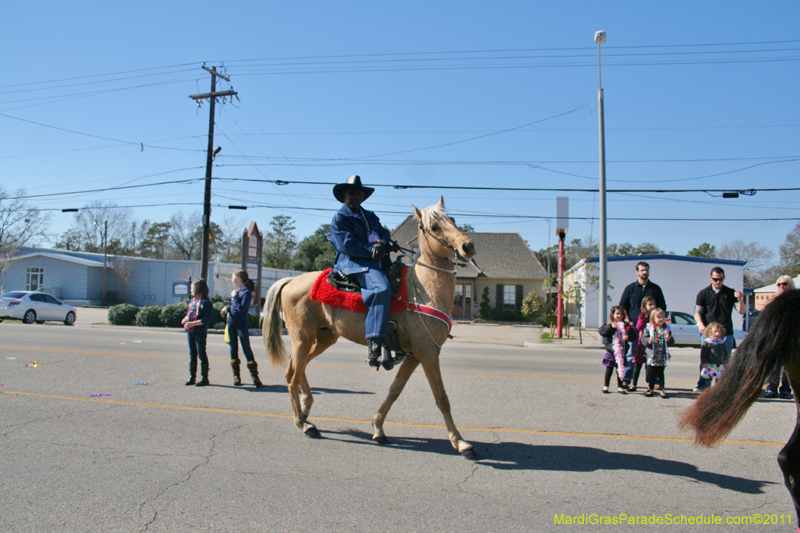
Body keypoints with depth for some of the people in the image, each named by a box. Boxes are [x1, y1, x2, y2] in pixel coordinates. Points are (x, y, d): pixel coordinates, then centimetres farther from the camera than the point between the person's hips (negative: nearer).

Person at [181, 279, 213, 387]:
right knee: (192, 354, 13)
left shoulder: (206, 302, -13)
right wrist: (185, 319, -1)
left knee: (201, 354, 0)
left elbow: (207, 319, -18)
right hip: (190, 332, 8)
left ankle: (204, 378, 8)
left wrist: (192, 323, -22)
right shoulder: (192, 300, 13)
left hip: (200, 332, -8)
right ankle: (192, 376, 21)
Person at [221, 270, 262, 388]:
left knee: (247, 349, -6)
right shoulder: (235, 290, 12)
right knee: (233, 349, 9)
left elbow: (241, 308, -22)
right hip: (231, 323, 8)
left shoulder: (247, 292, -12)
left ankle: (254, 376, -3)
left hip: (242, 324, -8)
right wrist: (227, 309, 5)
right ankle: (236, 375, 16)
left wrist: (234, 296, -14)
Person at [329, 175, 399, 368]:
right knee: (381, 289, -33)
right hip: (352, 263, -9)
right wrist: (372, 250, -13)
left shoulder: (370, 217, 26)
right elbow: (347, 245, -8)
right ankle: (374, 346, -37)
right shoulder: (340, 218, 5)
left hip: (374, 261, 9)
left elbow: (383, 233, 15)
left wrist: (382, 242, -9)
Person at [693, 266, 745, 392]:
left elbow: (741, 311, 6)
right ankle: (702, 385, 5)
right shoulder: (703, 293, 8)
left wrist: (740, 300, -14)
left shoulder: (730, 293, 9)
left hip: (726, 332, 1)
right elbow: (698, 312, 6)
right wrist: (700, 324, -14)